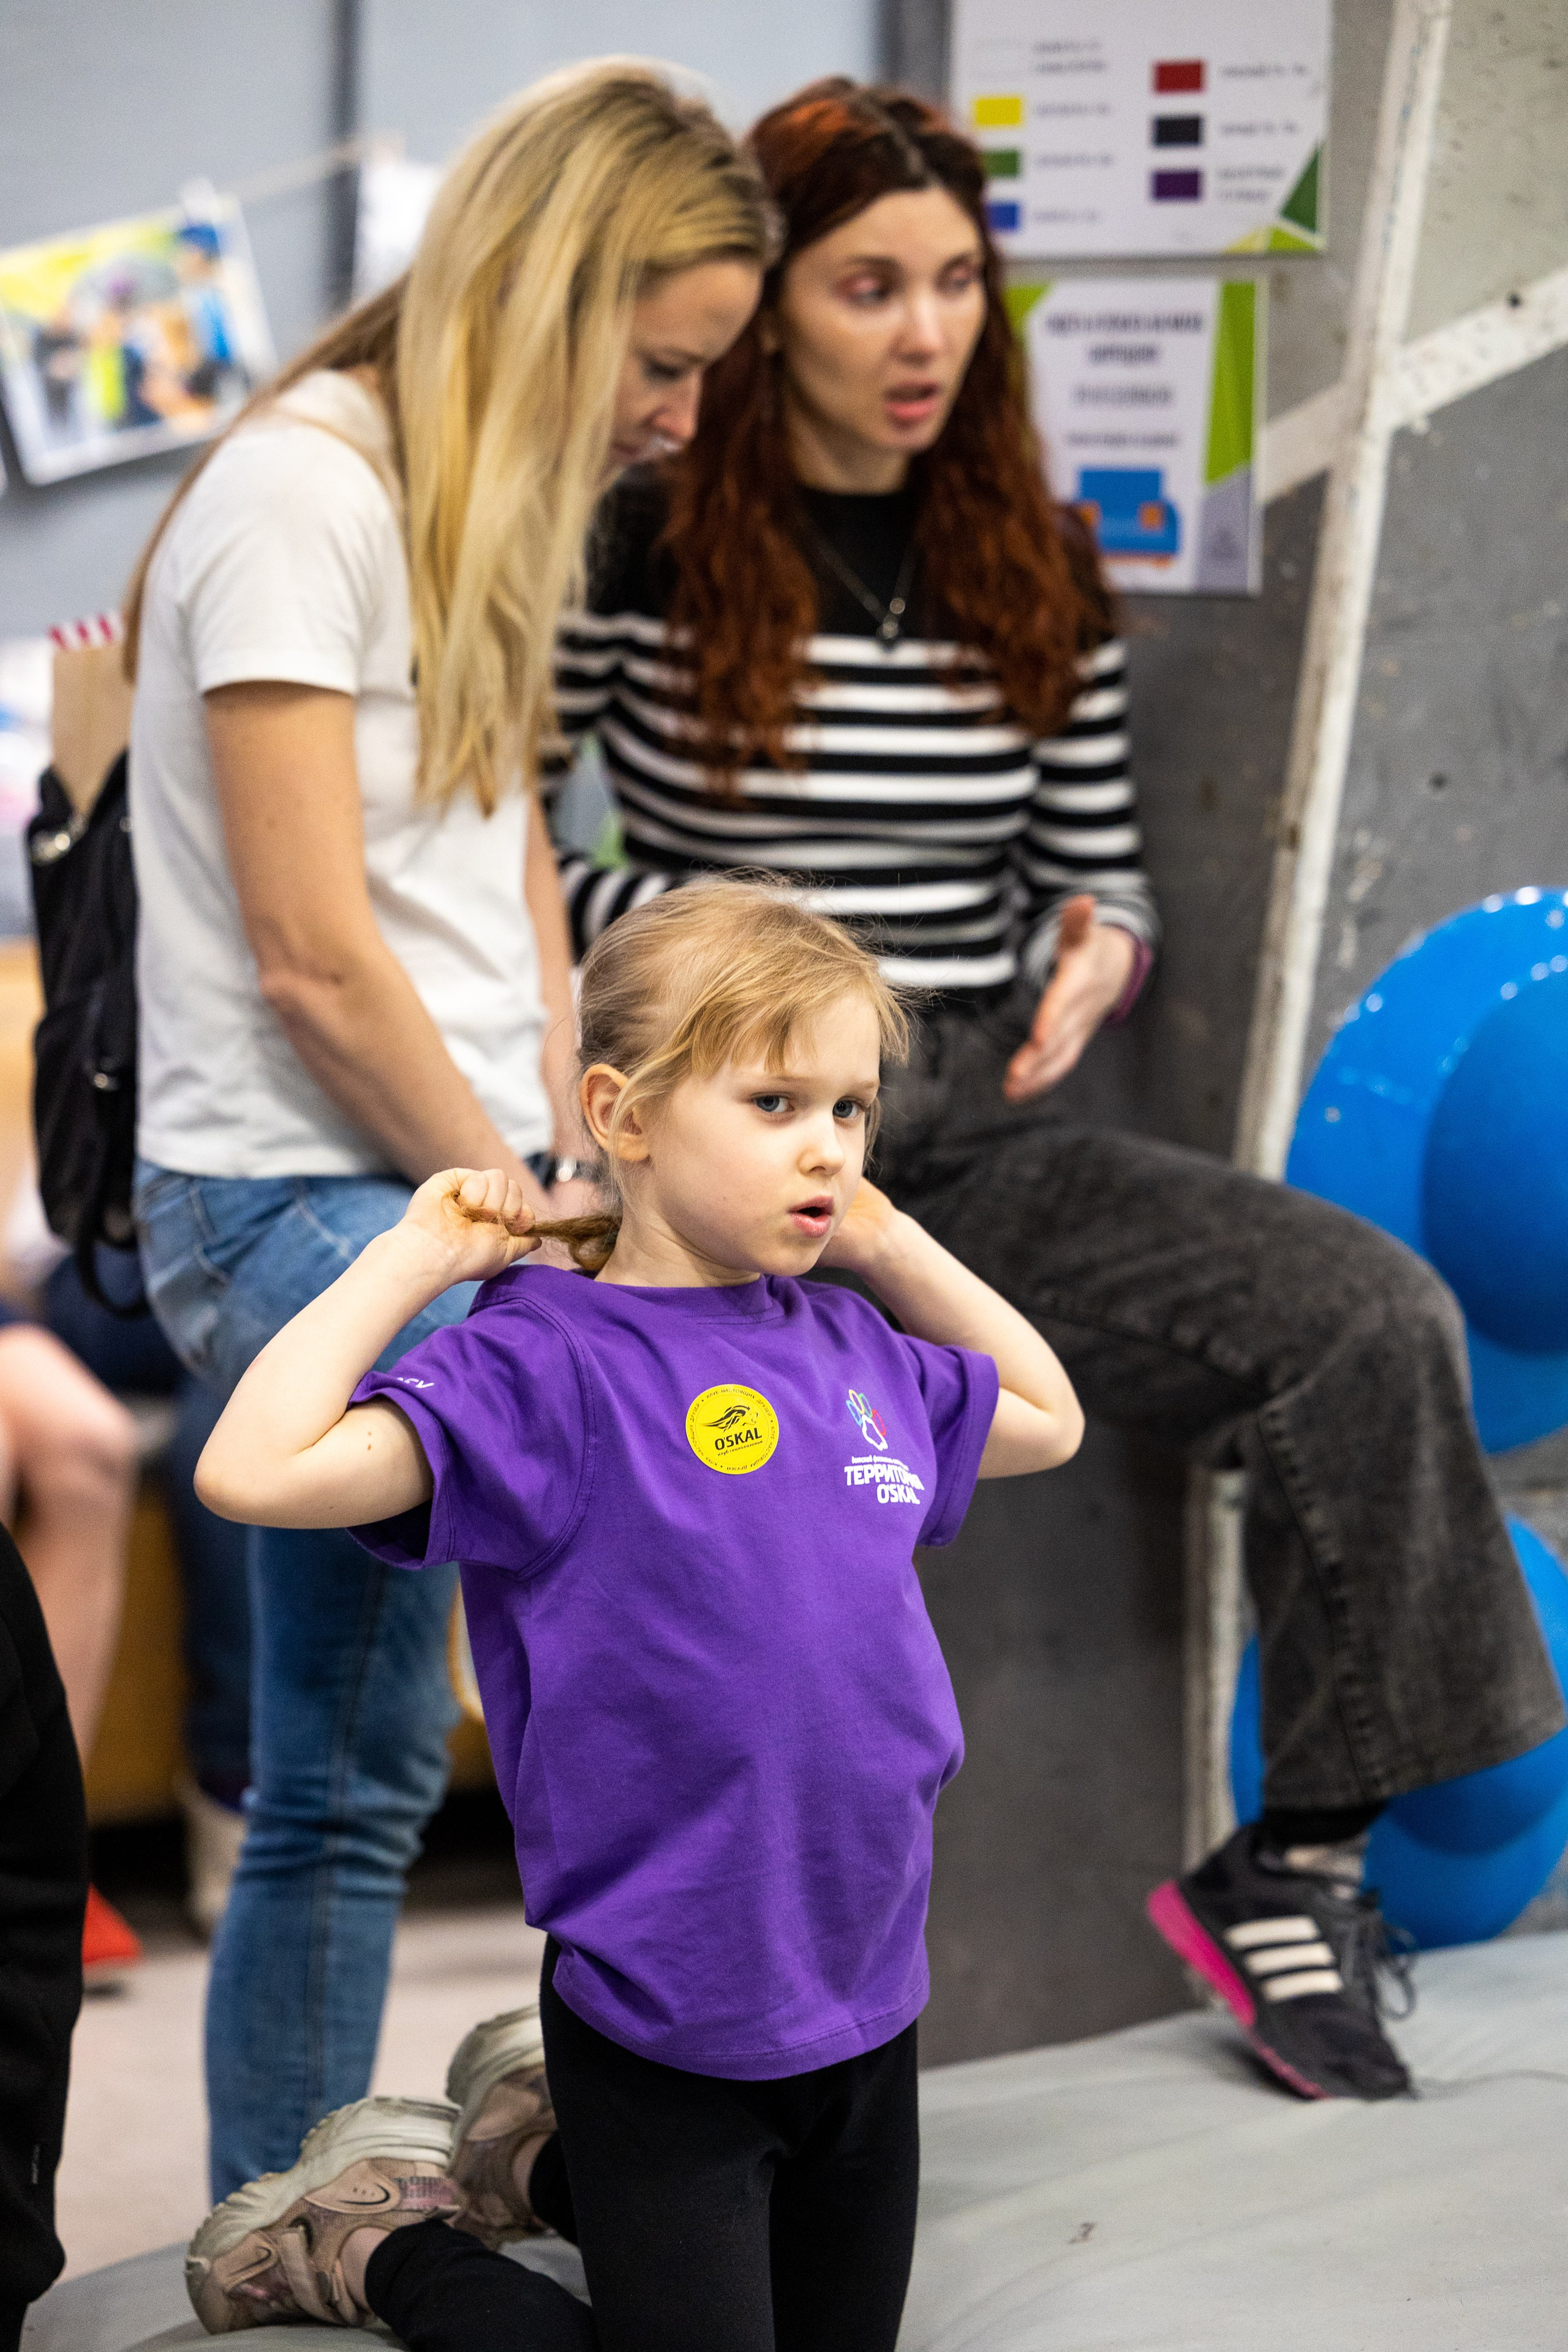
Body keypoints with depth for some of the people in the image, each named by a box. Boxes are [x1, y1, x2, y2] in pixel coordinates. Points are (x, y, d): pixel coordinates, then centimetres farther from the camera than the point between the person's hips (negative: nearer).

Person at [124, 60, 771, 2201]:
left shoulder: (478, 507, 18)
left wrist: (564, 1167, 4)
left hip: (456, 1192, 10)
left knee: (354, 1787, 10)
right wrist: (519, 1211, -7)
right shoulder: (300, 495, -13)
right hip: (294, 1200, -10)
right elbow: (313, 957, -16)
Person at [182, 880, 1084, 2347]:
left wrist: (894, 1248, 11)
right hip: (662, 2032, -7)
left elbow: (1044, 1420, 25)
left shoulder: (852, 1350, 5)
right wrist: (414, 1260, -18)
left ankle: (542, 2152, 39)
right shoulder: (551, 1364, -15)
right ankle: (380, 2232, 20)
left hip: (866, 2004, 7)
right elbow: (253, 1471, -27)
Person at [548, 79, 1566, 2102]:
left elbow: (1100, 872, 20)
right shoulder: (643, 547, 0)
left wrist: (1092, 950, -3)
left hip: (979, 1141, 4)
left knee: (1375, 1318, -18)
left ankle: (1296, 1857, -9)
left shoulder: (1036, 569, 13)